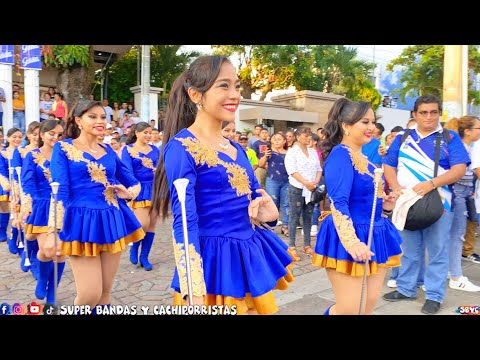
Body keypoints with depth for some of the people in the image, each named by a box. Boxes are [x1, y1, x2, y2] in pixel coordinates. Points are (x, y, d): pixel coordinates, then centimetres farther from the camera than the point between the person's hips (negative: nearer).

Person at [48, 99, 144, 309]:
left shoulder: (108, 151, 12)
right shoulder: (63, 148, -1)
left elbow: (134, 183, 18)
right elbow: (59, 191, -10)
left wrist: (129, 193, -5)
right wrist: (53, 230, -18)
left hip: (112, 221, 5)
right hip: (82, 222, -4)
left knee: (105, 292, 10)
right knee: (90, 294, -7)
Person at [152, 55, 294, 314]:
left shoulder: (236, 148, 9)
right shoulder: (181, 148, -14)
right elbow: (184, 222, -20)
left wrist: (268, 211, -6)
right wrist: (196, 295, -26)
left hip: (251, 253, 8)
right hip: (213, 260, -7)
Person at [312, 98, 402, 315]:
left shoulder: (364, 156, 12)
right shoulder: (340, 153, -15)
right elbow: (338, 203, -23)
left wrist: (384, 204, 6)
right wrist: (351, 242, -32)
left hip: (374, 235, 9)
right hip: (347, 238, -9)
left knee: (369, 306, 14)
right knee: (349, 309, -3)